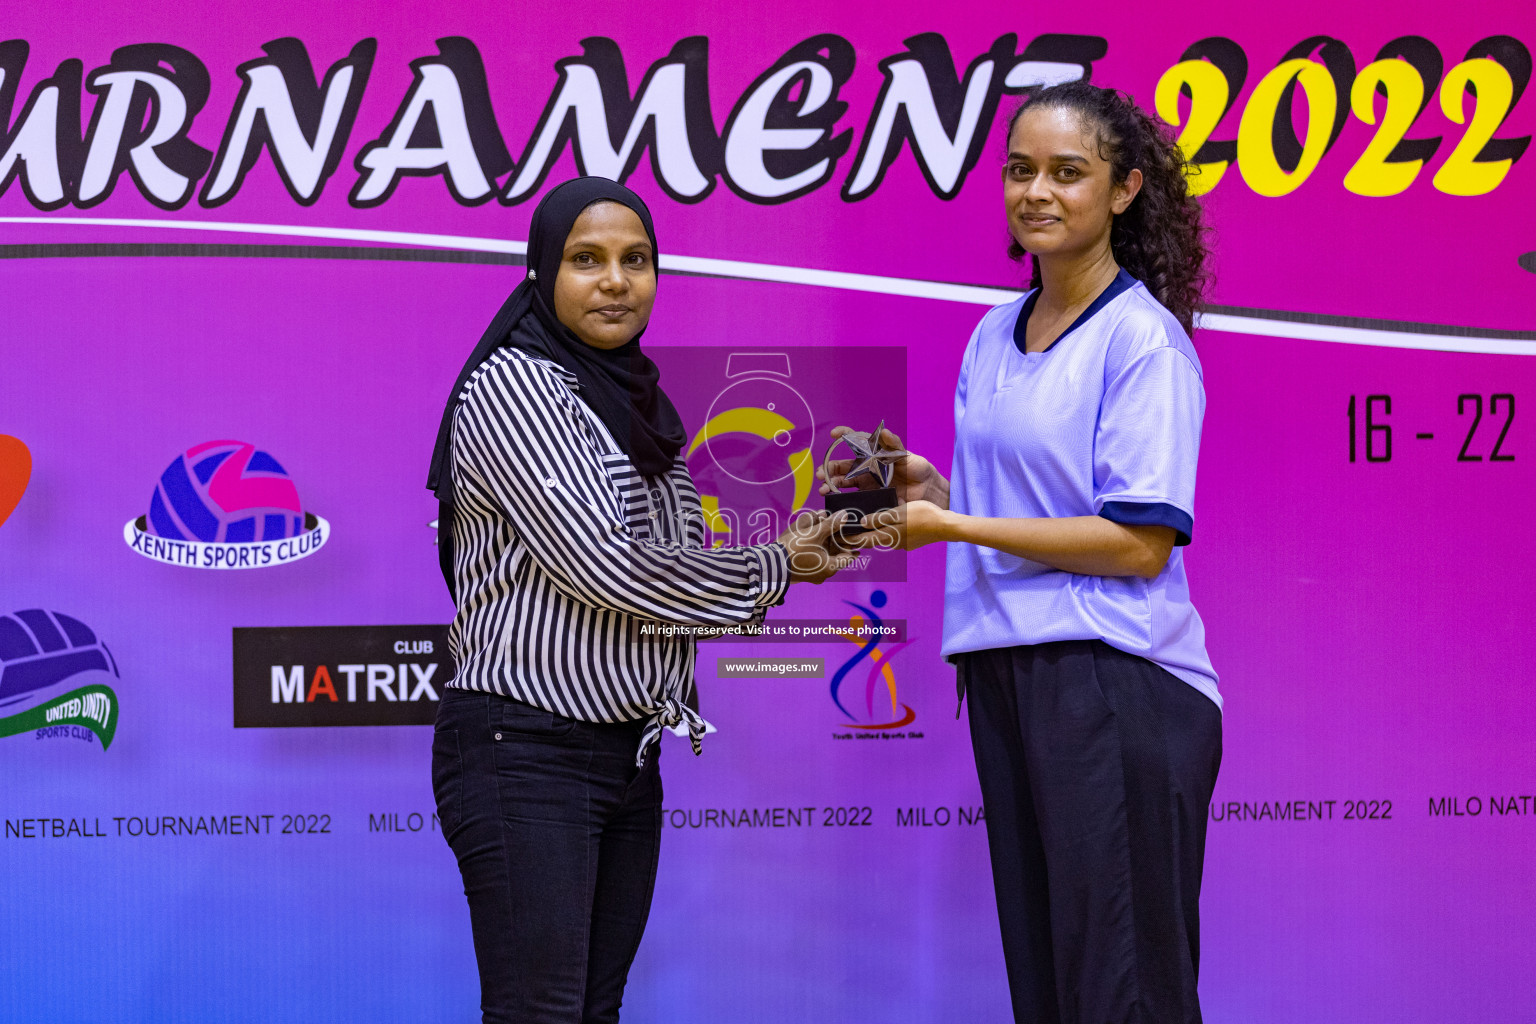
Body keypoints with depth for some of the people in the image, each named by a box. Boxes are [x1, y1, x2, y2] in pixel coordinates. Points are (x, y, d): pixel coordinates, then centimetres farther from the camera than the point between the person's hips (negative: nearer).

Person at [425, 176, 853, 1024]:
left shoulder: (635, 400, 16)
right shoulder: (510, 386, -10)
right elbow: (604, 568, -16)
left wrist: (791, 544, 4)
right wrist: (770, 570, -5)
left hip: (627, 755, 8)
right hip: (525, 753, -8)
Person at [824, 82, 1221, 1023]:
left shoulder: (1144, 340, -9)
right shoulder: (994, 336, 15)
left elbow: (1140, 544, -15)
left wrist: (953, 525, -14)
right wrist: (921, 485, 3)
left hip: (1116, 687, -8)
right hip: (1004, 669, 8)